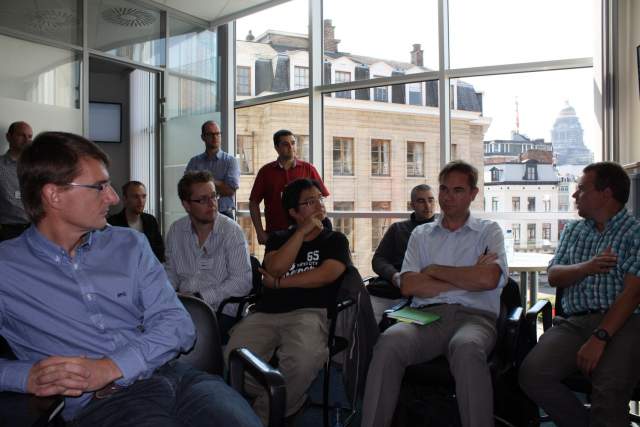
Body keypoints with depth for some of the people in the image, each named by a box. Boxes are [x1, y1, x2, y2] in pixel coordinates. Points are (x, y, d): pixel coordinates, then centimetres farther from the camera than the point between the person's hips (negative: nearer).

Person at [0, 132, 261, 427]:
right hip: (99, 401, -2)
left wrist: (110, 367, -11)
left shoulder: (130, 245, 14)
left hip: (173, 375, 3)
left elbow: (178, 324, 4)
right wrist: (27, 377, -14)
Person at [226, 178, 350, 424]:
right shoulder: (278, 239, 21)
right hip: (266, 314, 3)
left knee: (304, 360, -37)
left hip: (309, 313, -2)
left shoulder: (335, 240, 14)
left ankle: (264, 415, -8)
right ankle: (288, 402, 2)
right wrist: (303, 231, 1)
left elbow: (325, 275, -5)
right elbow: (275, 268, 0)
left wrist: (279, 282, 2)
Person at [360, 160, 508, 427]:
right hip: (427, 315, 2)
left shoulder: (489, 231, 15)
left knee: (466, 348, -38)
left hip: (474, 315, -1)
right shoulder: (421, 234, 20)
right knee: (389, 342, -31)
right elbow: (408, 286, 3)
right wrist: (467, 279, -1)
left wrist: (434, 270, 3)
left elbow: (488, 279, -7)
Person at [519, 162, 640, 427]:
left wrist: (600, 338, -19)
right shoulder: (573, 230, 22)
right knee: (532, 374, -21)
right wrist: (588, 267, -9)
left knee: (609, 392, -33)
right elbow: (554, 276, 12)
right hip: (574, 322, 5)